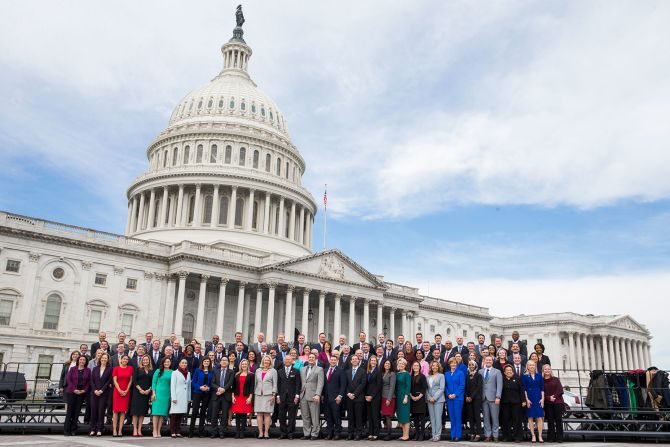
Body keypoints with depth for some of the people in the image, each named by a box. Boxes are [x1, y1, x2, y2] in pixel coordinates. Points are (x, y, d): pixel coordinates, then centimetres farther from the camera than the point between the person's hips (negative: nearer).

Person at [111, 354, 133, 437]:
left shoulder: (130, 368, 7)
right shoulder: (116, 368, 3)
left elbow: (130, 380, 5)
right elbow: (114, 381, -1)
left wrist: (126, 390, -5)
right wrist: (120, 390, -10)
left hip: (126, 392, 2)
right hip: (117, 391, -2)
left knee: (123, 411, -1)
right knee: (116, 410, -3)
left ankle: (120, 430, 1)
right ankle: (114, 430, -2)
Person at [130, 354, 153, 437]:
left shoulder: (151, 371, 10)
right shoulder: (138, 369, 2)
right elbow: (134, 380, -4)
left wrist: (149, 390, -7)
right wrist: (140, 389, -13)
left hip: (147, 393, 3)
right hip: (137, 392, -3)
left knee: (143, 411, 3)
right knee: (136, 411, -4)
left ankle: (139, 430, 6)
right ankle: (135, 430, -1)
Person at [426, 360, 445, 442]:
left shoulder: (441, 376, 2)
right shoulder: (428, 377, 14)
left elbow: (442, 388, -6)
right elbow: (427, 388, 10)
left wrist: (434, 398, -11)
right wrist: (429, 398, -5)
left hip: (438, 399, -4)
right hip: (429, 400, 4)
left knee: (438, 417, -6)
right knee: (432, 417, 5)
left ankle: (437, 435, -3)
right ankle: (433, 435, 9)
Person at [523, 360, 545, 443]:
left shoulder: (539, 376, 10)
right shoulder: (525, 376, 3)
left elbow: (542, 388, 9)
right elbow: (524, 389, -1)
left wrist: (542, 398, -1)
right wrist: (527, 399, -9)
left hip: (538, 398, 2)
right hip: (529, 398, -2)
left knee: (540, 417, -5)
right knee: (530, 417, -1)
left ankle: (540, 436, -3)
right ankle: (533, 436, 4)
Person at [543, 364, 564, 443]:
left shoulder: (556, 379, 10)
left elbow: (560, 390, 0)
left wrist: (554, 396, -13)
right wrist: (549, 398, -14)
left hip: (557, 402, 0)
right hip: (547, 403, 0)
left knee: (558, 419, -3)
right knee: (550, 420, 0)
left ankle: (559, 437, -1)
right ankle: (551, 437, 3)